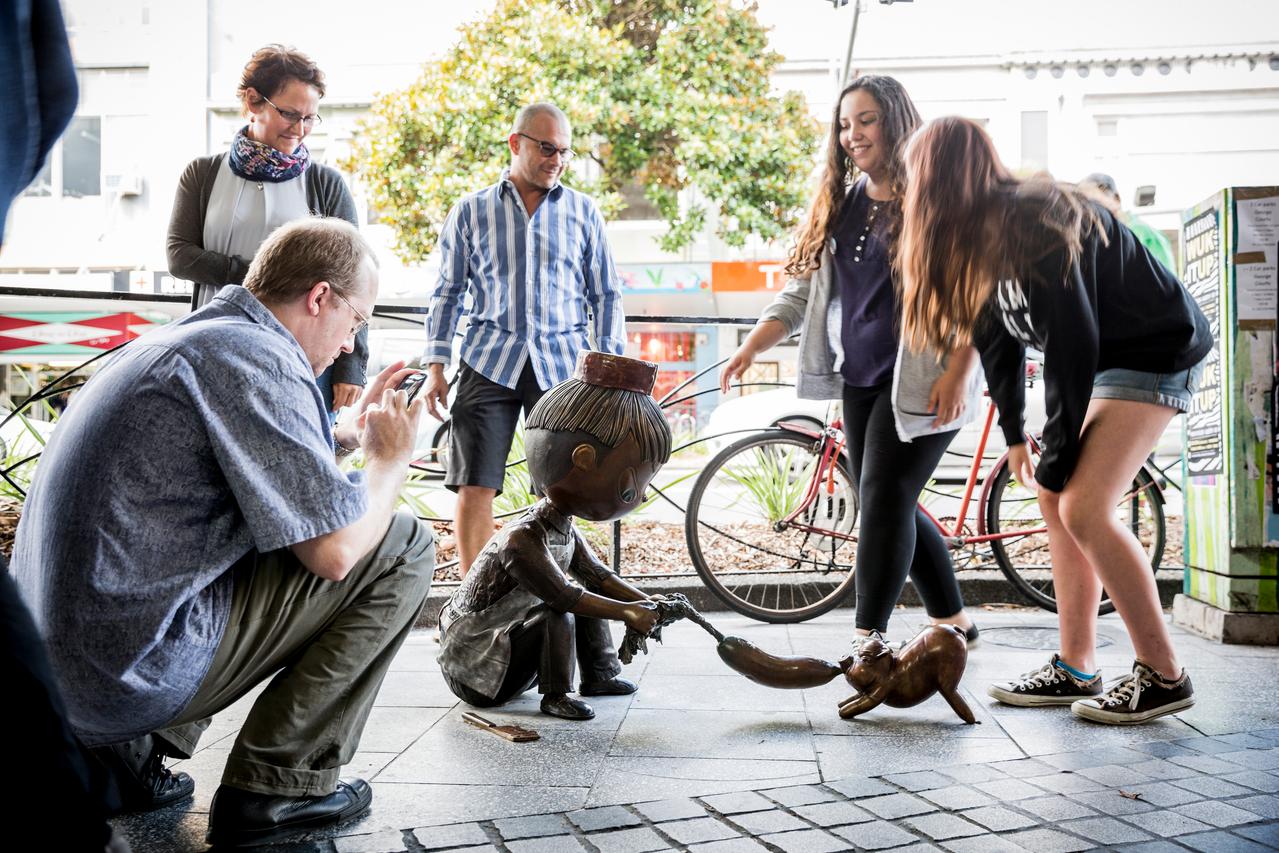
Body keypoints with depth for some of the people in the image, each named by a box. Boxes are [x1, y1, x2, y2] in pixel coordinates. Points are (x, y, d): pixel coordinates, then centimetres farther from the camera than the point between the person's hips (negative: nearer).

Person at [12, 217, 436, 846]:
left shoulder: (191, 337, 15)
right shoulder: (256, 358, -15)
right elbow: (336, 549, -18)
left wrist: (354, 428, 27)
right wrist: (392, 454, 0)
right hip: (131, 672, -10)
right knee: (402, 548, -4)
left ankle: (136, 746, 18)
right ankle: (279, 783, 1)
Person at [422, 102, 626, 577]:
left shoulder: (583, 212, 10)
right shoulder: (471, 211, 9)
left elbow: (605, 296, 12)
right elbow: (447, 292, 11)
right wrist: (435, 367, 3)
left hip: (561, 363, 1)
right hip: (489, 362, -1)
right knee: (475, 487, -6)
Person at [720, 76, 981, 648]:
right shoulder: (840, 204, 13)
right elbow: (803, 289, 11)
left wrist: (959, 373, -22)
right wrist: (751, 348, -1)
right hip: (861, 379, 7)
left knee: (884, 500, -11)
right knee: (887, 507, 11)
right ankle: (953, 619, 28)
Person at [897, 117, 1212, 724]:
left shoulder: (1035, 226, -27)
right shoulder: (985, 234, 2)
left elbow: (1072, 342, -27)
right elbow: (1000, 333, 11)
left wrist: (1058, 452, -18)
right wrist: (1013, 434, 9)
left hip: (1157, 353, -9)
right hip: (1104, 359, 9)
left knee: (1083, 507, -18)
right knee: (1054, 501, 4)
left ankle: (1164, 676, -7)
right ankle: (1075, 669, 11)